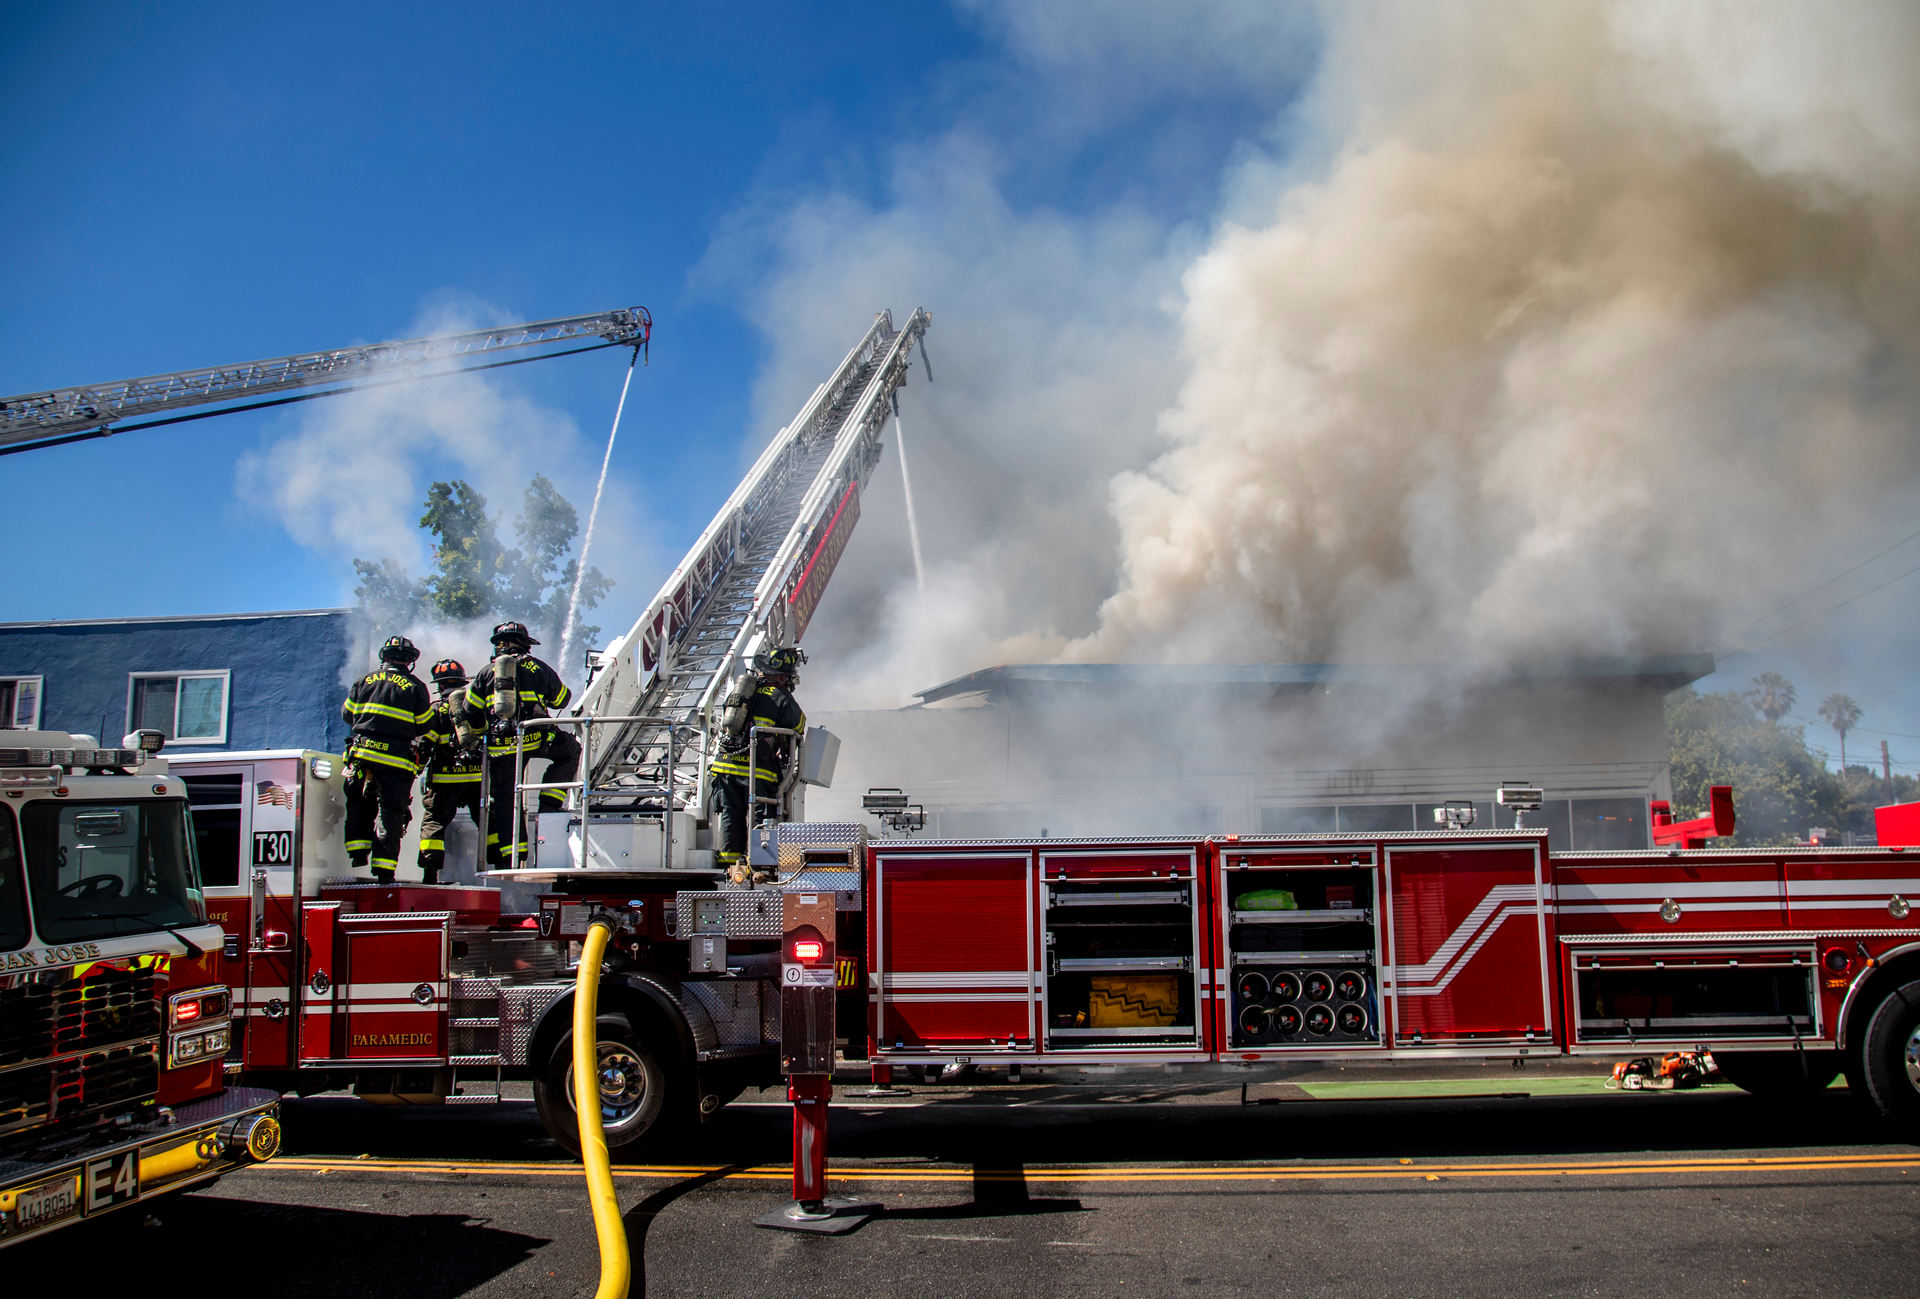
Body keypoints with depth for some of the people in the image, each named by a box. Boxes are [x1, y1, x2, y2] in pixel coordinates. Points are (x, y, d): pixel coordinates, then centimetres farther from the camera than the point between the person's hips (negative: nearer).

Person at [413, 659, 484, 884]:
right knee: (487, 821, 11)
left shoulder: (436, 711, 1)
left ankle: (430, 872, -7)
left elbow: (421, 747, -3)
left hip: (447, 777, -3)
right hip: (479, 775, 3)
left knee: (434, 821, 2)